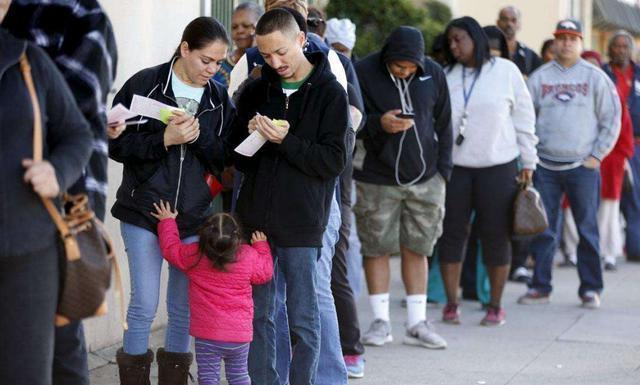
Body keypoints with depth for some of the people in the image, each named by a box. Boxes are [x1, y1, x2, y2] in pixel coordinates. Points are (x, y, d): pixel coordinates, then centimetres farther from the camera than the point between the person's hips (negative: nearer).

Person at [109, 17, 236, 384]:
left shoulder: (219, 99, 4)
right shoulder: (144, 84, -6)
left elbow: (225, 158, 2)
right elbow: (116, 144, -8)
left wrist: (199, 135, -16)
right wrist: (164, 140, -20)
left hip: (194, 216, 3)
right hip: (144, 211, -3)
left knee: (184, 307, 9)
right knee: (145, 304, -3)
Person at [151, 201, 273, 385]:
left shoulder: (194, 256, -12)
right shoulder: (249, 256, -11)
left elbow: (170, 248, 5)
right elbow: (265, 273, 8)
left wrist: (167, 222, 19)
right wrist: (262, 246, 22)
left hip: (207, 335, -2)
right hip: (240, 334, 2)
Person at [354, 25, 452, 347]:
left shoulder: (434, 75, 0)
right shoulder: (363, 73, -9)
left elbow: (443, 125, 9)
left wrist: (443, 170, 5)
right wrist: (378, 123, -24)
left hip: (425, 179, 2)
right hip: (376, 179, -2)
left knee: (416, 248, 6)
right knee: (377, 248, 3)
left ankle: (417, 323, 13)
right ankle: (380, 321, 13)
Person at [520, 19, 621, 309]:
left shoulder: (595, 77, 3)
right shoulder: (539, 77, 7)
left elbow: (611, 120, 4)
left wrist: (597, 155, -2)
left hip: (583, 165, -1)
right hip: (545, 165, 2)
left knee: (588, 228, 2)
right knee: (542, 229, 3)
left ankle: (590, 288, 9)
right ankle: (540, 286, 11)